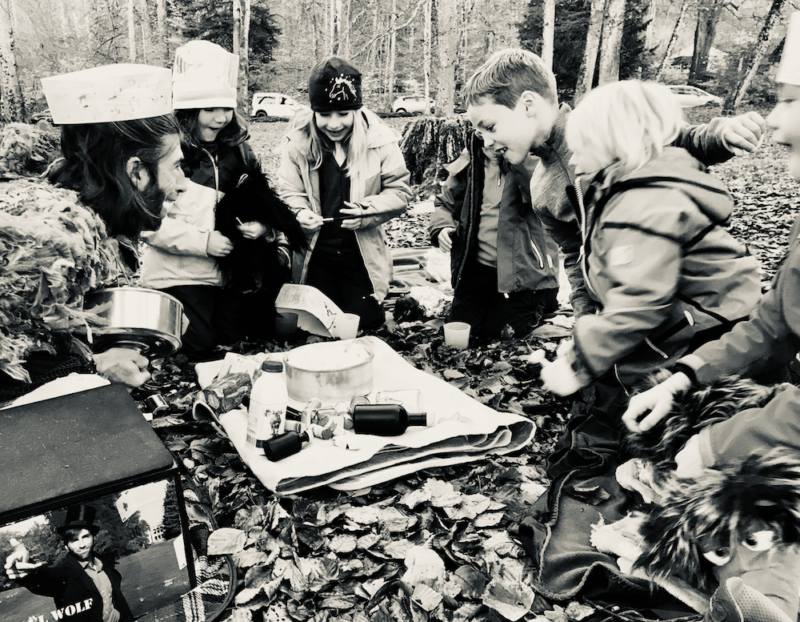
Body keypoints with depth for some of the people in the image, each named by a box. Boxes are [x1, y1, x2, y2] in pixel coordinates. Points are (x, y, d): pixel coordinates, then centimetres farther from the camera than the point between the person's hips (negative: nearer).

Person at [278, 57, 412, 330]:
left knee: (365, 323, 6)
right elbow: (289, 192, -1)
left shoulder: (379, 139, -11)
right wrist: (300, 213, -23)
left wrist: (368, 211, -23)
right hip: (314, 255, 1)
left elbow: (399, 190, -6)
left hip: (362, 255, -1)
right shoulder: (297, 141, -7)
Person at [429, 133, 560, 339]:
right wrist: (441, 227, -5)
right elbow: (445, 203, 16)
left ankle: (541, 298, 26)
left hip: (520, 267, -5)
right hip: (478, 265, 5)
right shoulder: (469, 164, 4)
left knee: (497, 331, -1)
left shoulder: (529, 161, -10)